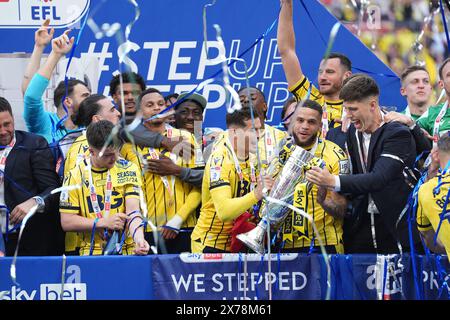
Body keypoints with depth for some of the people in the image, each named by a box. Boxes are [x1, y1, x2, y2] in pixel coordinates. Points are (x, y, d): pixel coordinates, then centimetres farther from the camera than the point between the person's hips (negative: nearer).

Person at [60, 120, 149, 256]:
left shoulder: (128, 170, 6)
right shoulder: (75, 176, 3)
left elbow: (132, 210, -4)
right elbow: (66, 222, 1)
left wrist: (139, 239, -23)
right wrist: (104, 222, -9)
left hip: (127, 251, 1)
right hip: (91, 254, -1)